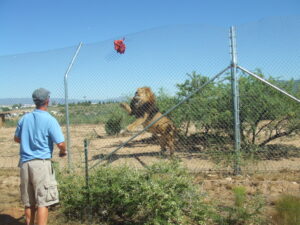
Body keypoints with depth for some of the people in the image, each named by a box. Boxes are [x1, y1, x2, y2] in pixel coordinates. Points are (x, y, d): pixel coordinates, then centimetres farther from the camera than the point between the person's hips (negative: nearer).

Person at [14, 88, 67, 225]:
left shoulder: (24, 118, 7)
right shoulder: (50, 120, -10)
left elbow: (16, 139, 19)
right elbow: (61, 143, -14)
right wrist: (63, 152, 7)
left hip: (25, 163, 6)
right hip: (41, 163, -6)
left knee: (29, 202, 16)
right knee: (43, 202, -1)